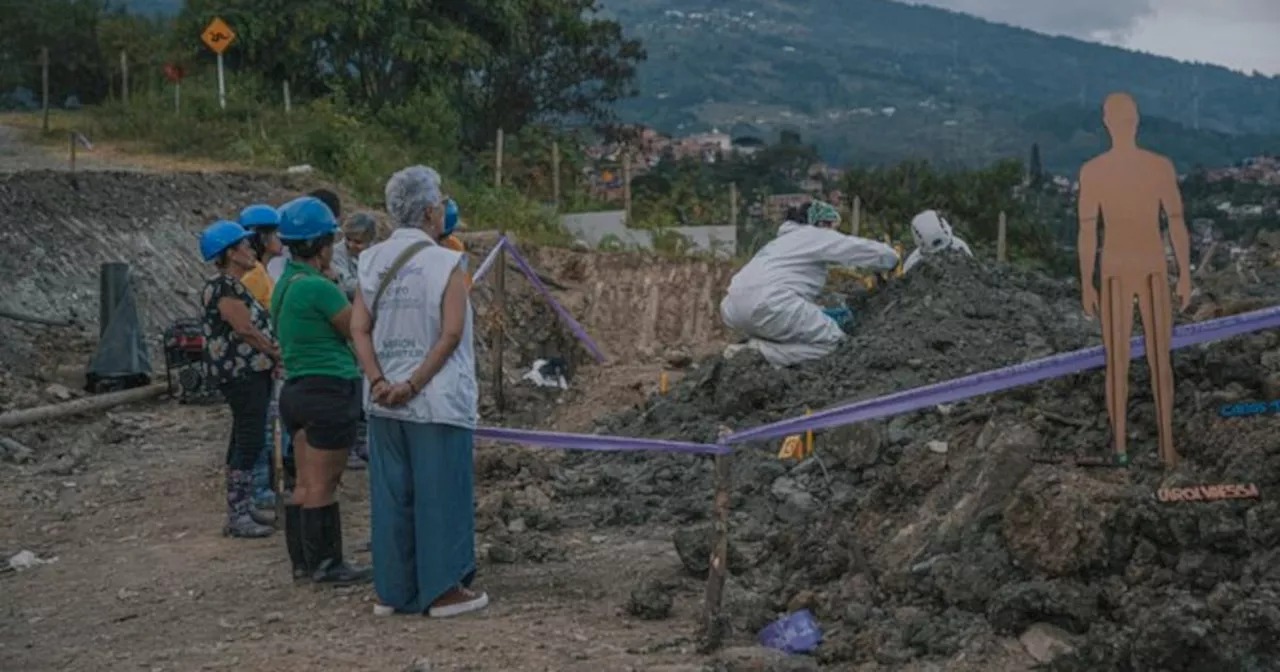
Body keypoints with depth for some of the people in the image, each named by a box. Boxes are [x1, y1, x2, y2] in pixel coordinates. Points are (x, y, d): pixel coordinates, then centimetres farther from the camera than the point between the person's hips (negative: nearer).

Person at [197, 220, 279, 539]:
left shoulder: (233, 285, 17)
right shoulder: (224, 286, -16)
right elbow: (245, 329, -20)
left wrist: (273, 352, 3)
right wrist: (276, 352, -8)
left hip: (250, 370, 11)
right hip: (241, 371, -11)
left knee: (244, 438, 14)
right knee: (250, 440, -10)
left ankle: (242, 506, 21)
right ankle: (237, 516, -8)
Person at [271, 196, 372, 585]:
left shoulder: (285, 284, 12)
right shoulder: (319, 288, -17)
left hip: (297, 389, 9)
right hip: (330, 389, -9)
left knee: (306, 482, 14)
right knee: (322, 484, -2)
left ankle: (303, 560, 20)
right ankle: (326, 565, 5)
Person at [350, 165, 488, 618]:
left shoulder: (372, 262, 6)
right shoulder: (445, 263, -9)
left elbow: (359, 329, 0)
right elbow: (451, 334, -16)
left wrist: (379, 382, -6)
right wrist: (414, 385, -13)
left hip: (385, 401, 5)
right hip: (437, 401, -5)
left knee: (391, 494, 12)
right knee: (441, 494, 3)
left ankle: (392, 590, 19)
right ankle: (444, 590, 9)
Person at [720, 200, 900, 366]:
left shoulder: (787, 238, 35)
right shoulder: (818, 236, 10)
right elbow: (870, 250, 9)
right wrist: (891, 261, 30)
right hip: (770, 304, -9)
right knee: (833, 340, 0)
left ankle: (749, 351, 3)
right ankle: (763, 352, -15)